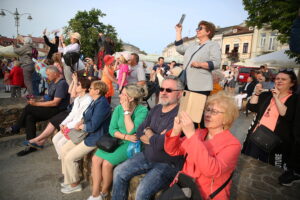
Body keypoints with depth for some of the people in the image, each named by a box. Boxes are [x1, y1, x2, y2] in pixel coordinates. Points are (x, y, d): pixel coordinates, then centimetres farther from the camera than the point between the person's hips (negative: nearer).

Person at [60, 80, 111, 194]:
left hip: (94, 138, -10)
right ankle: (68, 179, 27)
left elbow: (93, 126, -26)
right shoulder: (95, 101, 8)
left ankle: (75, 184, 16)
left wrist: (81, 126, -9)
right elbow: (86, 116, 18)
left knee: (70, 157, -8)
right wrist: (80, 122, -2)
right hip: (85, 134, 10)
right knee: (64, 149, 11)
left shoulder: (102, 104, -24)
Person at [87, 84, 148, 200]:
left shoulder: (142, 110, -13)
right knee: (96, 159, -16)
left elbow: (131, 131, -21)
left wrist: (127, 111, -19)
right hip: (117, 141, 6)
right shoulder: (118, 108, 2)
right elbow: (112, 130, 0)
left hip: (132, 144, -5)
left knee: (107, 163, -21)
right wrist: (126, 137, -16)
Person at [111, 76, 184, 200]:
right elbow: (139, 132, 4)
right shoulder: (156, 109, 5)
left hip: (168, 163, -7)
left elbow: (161, 144, -27)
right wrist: (155, 138, -14)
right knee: (119, 172, 5)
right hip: (147, 156, 7)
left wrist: (148, 133, -6)